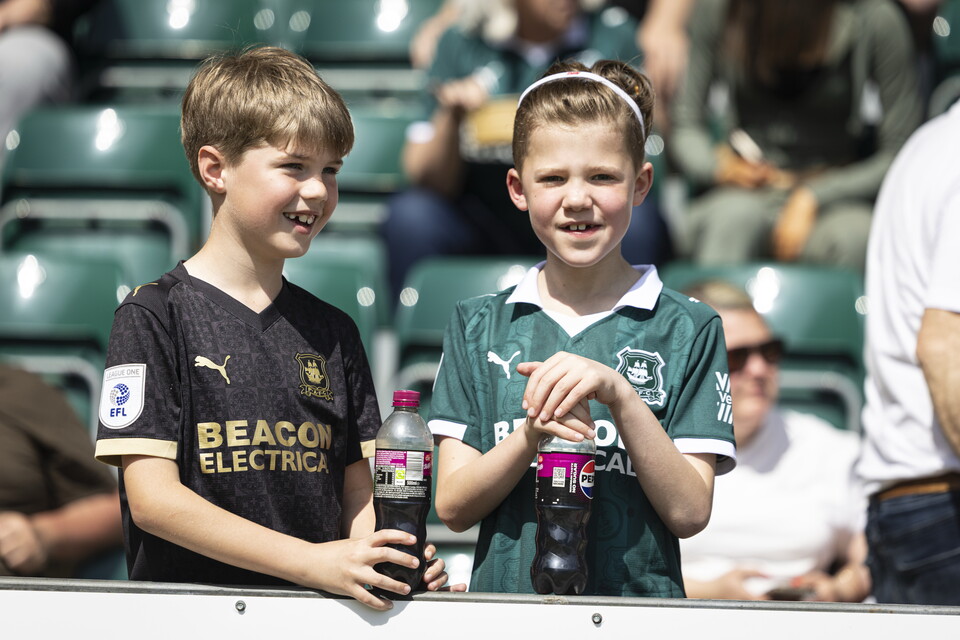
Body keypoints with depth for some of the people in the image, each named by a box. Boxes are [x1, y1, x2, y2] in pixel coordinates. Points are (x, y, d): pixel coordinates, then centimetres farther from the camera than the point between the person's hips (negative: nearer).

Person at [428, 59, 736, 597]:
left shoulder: (688, 330, 6)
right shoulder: (479, 325, 12)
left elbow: (689, 512, -2)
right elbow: (453, 506, 4)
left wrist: (620, 396, -14)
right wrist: (531, 435, -13)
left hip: (638, 612, 0)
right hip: (505, 615, 0)